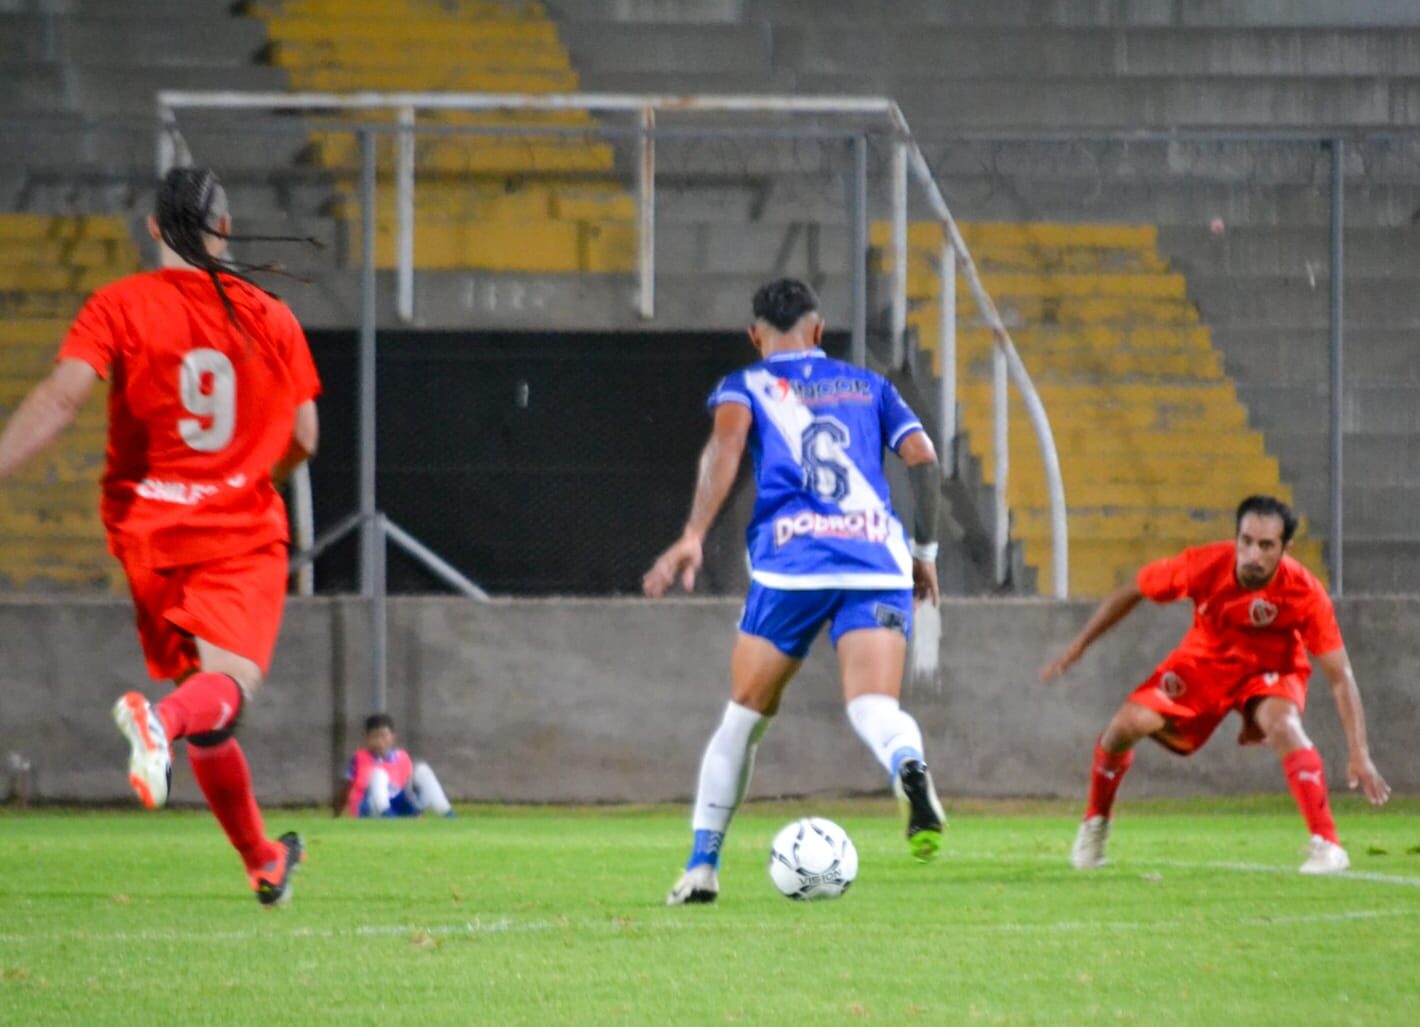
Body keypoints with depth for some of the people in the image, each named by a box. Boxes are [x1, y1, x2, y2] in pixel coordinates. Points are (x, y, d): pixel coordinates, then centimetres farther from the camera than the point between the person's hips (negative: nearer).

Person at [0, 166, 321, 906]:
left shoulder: (119, 307, -1)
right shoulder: (270, 318, 5)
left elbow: (60, 398, -17)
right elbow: (303, 438, 9)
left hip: (150, 533, 1)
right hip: (243, 537, -1)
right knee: (227, 685, -15)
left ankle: (263, 861, 23)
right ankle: (160, 720, -51)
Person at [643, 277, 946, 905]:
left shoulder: (745, 387, 16)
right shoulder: (868, 386, 24)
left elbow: (726, 442, -5)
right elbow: (923, 459, 14)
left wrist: (693, 537, -15)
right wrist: (925, 550, 24)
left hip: (790, 562, -1)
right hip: (878, 561, 1)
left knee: (744, 717, 14)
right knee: (874, 707, -14)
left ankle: (702, 865, 15)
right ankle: (909, 766, -50)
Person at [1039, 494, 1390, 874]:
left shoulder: (1305, 593, -32)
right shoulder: (1205, 565, -28)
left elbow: (1341, 677, -28)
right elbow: (1131, 593, -10)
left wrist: (1359, 754, -35)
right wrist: (1076, 648, -5)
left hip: (1270, 668, -2)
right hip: (1205, 661, 2)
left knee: (1282, 726, -34)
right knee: (1129, 723, -14)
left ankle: (1326, 845, -28)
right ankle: (1096, 822, 16)